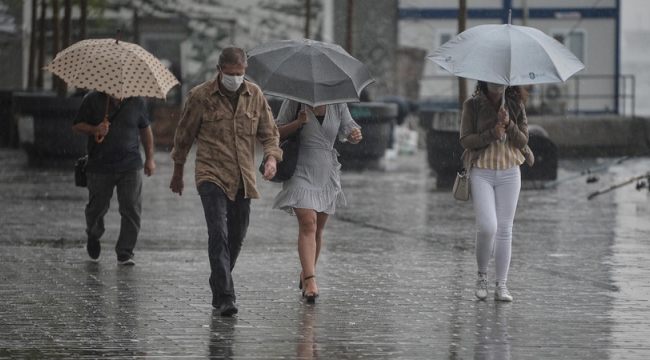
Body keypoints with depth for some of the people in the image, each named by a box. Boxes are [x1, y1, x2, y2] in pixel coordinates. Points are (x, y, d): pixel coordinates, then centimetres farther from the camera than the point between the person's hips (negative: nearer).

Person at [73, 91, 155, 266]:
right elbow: (77, 125, 2)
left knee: (132, 209, -8)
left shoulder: (137, 102, 3)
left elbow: (145, 129, 16)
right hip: (100, 168, -1)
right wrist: (94, 129, -18)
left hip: (130, 167, 1)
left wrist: (149, 158, 15)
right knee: (97, 207, 10)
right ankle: (93, 237, 42)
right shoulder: (93, 100, -3)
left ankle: (125, 252, 1)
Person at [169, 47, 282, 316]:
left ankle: (218, 289, 30)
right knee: (218, 234, -17)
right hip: (212, 175, -4)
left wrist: (272, 157, -12)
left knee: (236, 238, 10)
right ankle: (225, 296, -21)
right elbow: (184, 135, 7)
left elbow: (269, 133, 10)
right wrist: (178, 174, 14)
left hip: (243, 179, 4)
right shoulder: (201, 96, -4)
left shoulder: (255, 95, 5)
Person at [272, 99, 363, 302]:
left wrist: (356, 135, -21)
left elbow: (349, 130, 3)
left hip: (326, 173, 4)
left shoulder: (338, 106, 4)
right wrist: (298, 123, -20)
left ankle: (306, 275, 30)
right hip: (301, 170, -4)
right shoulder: (294, 103, -5)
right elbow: (276, 133, -2)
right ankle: (310, 280, -26)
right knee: (308, 224, -18)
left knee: (318, 228, 11)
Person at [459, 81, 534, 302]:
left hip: (509, 174, 3)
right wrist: (492, 134, -19)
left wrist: (508, 125, -18)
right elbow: (465, 140, -6)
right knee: (487, 226, -15)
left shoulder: (516, 106, 4)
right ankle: (482, 276, 8)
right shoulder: (472, 105, -2)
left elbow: (523, 141, 1)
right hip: (481, 173, -2)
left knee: (505, 229, 1)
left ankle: (501, 285, 5)